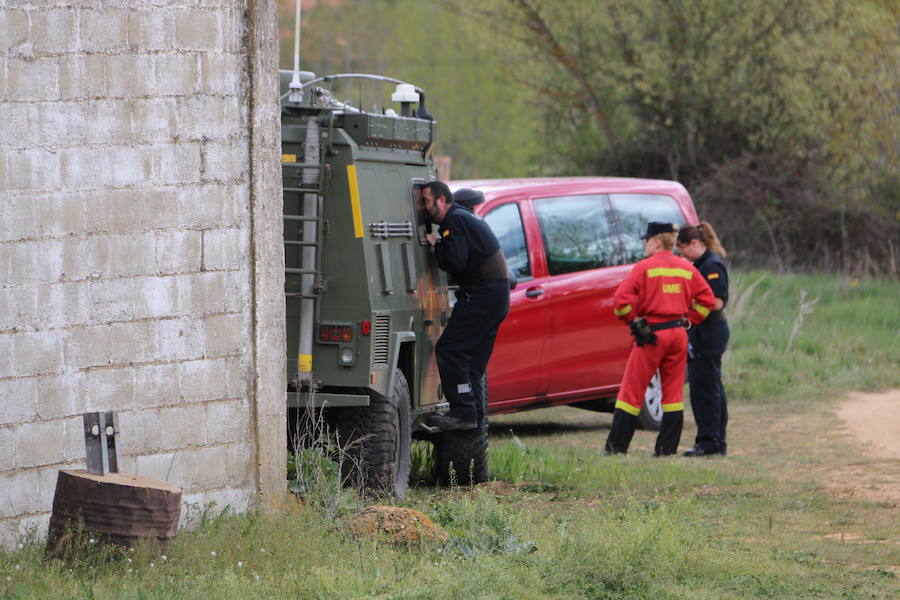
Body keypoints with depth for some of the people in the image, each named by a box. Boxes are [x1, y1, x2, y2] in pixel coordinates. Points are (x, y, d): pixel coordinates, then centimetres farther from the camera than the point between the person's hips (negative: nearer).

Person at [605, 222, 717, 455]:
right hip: (678, 335, 5)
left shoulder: (644, 267, -8)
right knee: (673, 391, 10)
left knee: (632, 390, 1)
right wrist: (688, 320, 10)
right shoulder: (686, 268, 7)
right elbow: (707, 299, 7)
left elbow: (621, 300, -16)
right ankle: (667, 447, 7)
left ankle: (616, 447, 1)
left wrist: (634, 320, -2)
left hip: (652, 335, -5)